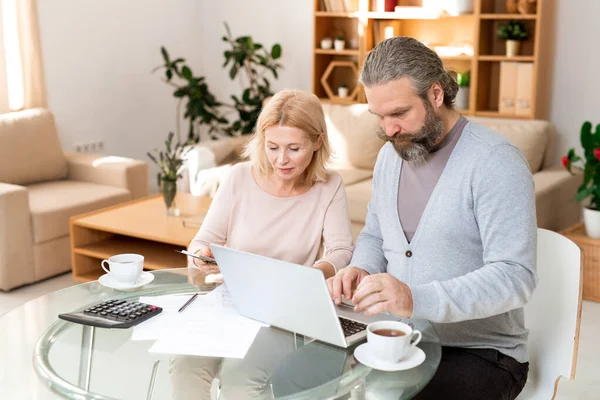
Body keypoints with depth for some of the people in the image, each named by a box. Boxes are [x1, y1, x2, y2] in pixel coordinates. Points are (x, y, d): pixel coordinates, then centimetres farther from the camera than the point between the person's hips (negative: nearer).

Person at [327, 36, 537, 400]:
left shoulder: (496, 162, -16)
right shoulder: (391, 154, 7)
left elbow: (515, 276, -23)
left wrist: (416, 299, -35)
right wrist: (361, 271, -3)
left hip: (482, 353, -6)